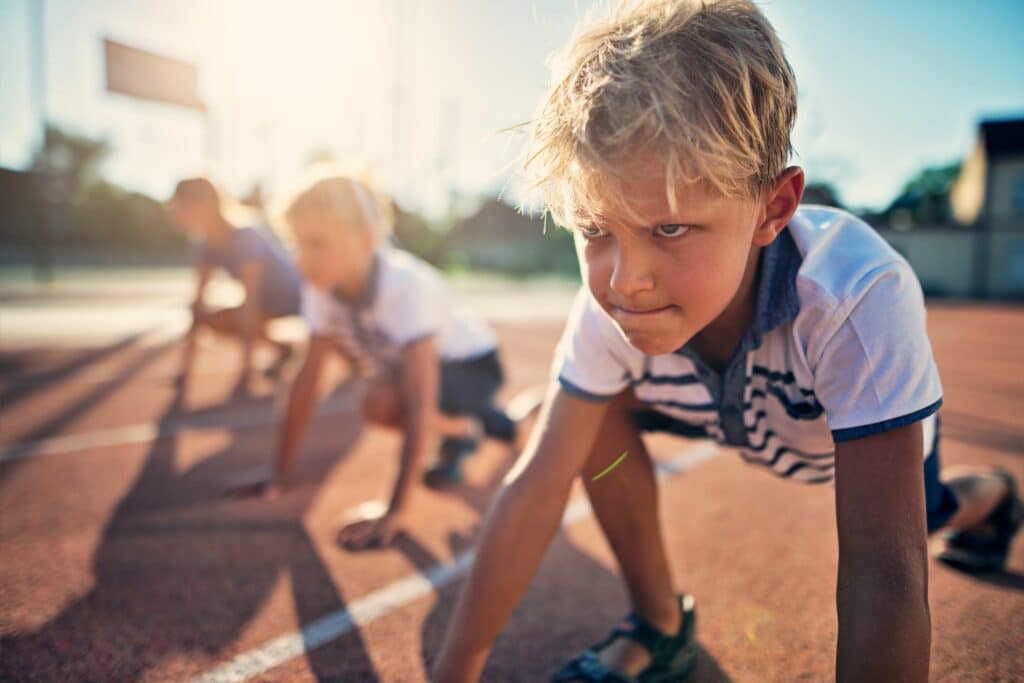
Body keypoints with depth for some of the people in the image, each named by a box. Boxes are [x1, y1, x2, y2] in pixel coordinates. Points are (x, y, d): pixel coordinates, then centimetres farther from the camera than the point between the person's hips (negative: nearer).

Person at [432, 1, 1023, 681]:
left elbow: (884, 567, -45)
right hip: (740, 414, 1)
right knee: (601, 410, -22)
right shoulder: (610, 306, -33)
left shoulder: (862, 300, -44)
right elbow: (536, 487, -29)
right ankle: (661, 626, -2)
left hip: (878, 429, -1)